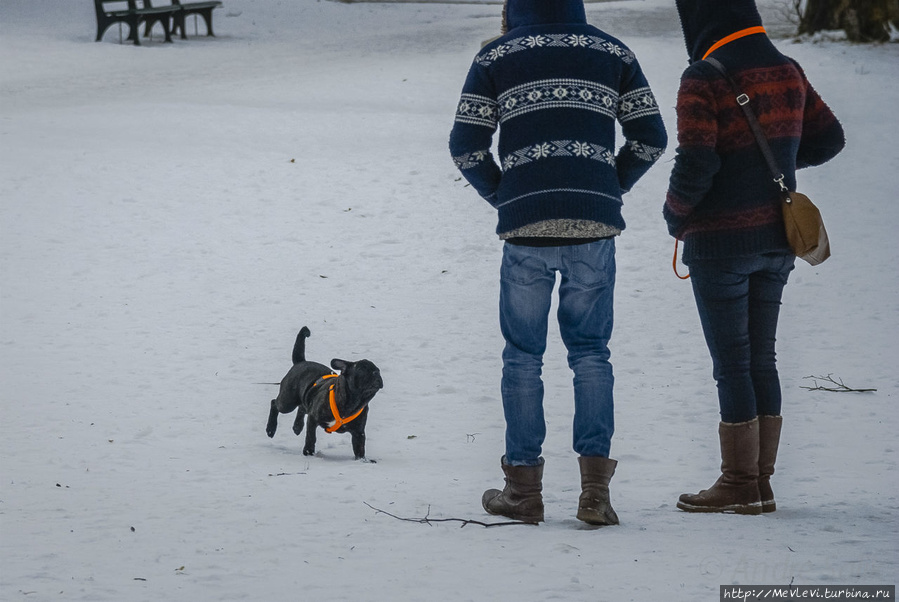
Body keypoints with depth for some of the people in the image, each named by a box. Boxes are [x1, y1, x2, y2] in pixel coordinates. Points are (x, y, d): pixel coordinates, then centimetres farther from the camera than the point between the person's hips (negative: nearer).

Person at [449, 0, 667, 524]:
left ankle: (524, 488, 9)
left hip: (525, 225, -1)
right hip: (596, 225, 1)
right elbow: (652, 136, 8)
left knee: (523, 355, 8)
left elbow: (466, 145, 2)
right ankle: (595, 489, 0)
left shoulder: (495, 57, 6)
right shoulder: (613, 53, 11)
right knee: (591, 353, 9)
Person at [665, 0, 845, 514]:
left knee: (731, 362, -1)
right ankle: (761, 482, 14)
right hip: (777, 238, 7)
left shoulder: (704, 80, -15)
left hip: (721, 241, -7)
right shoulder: (788, 72, 6)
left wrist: (676, 215, -4)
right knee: (761, 358, 12)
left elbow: (695, 164, -22)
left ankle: (740, 485, 3)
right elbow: (829, 138, 15)